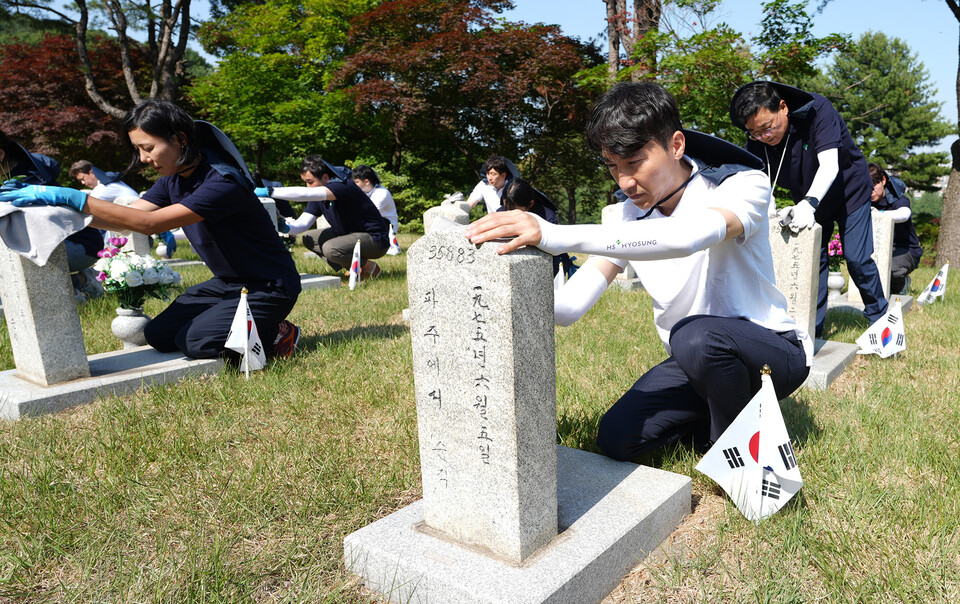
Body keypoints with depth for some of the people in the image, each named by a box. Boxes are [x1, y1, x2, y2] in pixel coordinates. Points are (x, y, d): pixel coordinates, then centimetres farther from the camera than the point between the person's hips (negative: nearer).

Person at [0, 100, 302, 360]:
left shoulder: (222, 182, -27)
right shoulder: (174, 179, 3)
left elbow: (149, 223, -31)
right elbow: (127, 216, 1)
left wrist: (76, 198, -30)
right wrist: (58, 207, -10)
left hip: (268, 288, -9)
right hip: (227, 283, 9)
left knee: (194, 341, -21)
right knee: (159, 335, 5)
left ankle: (277, 335, -2)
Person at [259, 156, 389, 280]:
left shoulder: (344, 186, -25)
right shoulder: (318, 199, 2)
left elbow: (306, 194, -38)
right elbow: (302, 224, -4)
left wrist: (269, 192, -36)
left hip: (376, 239, -9)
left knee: (330, 248, -30)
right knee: (308, 238, 7)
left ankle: (370, 267, -4)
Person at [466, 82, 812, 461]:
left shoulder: (744, 185, -20)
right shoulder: (630, 215, -4)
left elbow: (689, 235, -46)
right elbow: (568, 307, -13)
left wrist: (556, 235, -53)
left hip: (774, 349, -4)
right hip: (692, 363, 5)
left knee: (696, 335, -36)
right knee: (616, 439, -12)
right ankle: (716, 415, 12)